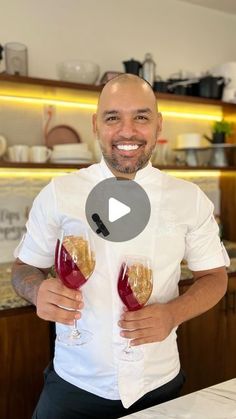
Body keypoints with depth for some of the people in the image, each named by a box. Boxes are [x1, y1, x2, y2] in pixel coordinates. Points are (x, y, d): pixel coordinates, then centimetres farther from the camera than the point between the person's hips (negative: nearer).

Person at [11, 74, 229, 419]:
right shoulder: (58, 194, -9)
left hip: (159, 383, 2)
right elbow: (25, 267, 1)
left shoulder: (190, 198, -6)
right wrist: (40, 291, -23)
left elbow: (214, 276, 2)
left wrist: (173, 313, -19)